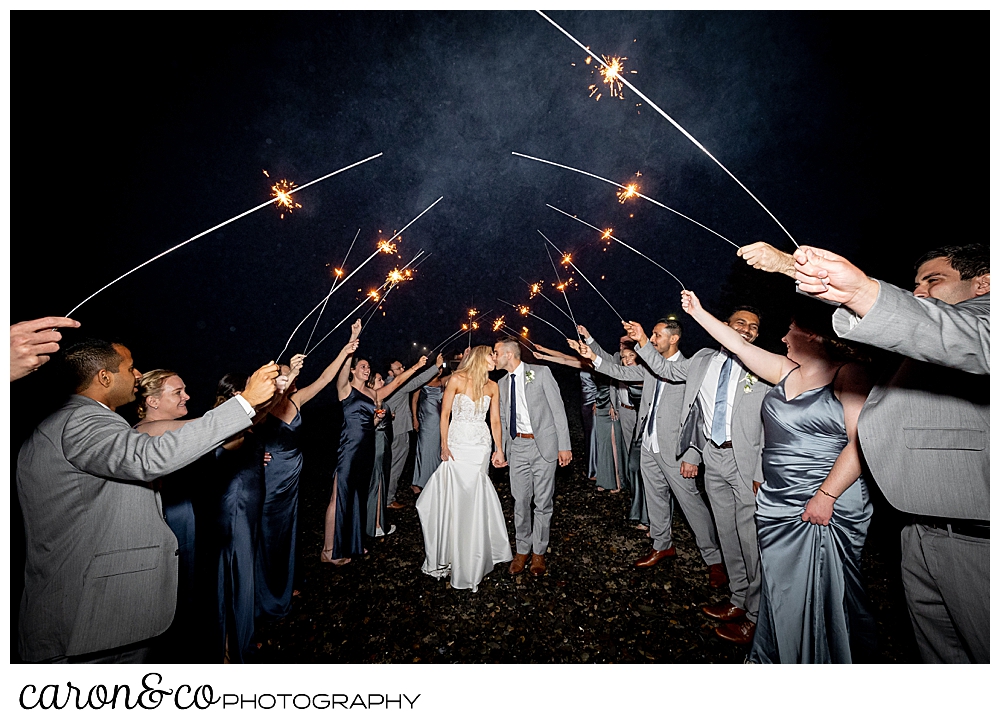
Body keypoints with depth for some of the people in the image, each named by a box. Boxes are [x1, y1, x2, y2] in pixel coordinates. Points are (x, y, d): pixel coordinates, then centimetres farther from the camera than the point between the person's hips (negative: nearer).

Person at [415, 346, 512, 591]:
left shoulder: (492, 386, 5)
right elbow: (445, 414, -4)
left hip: (481, 446, 2)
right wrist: (444, 445, -9)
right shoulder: (456, 380, -5)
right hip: (457, 445, -2)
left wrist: (499, 450, 1)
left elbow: (495, 420, 7)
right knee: (455, 498, 0)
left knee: (473, 499, 2)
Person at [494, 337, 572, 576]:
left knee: (543, 502, 5)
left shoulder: (540, 373, -6)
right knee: (520, 501, 9)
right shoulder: (502, 383, 10)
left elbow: (558, 409, -7)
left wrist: (564, 445, -11)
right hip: (517, 446, 4)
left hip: (543, 444, -4)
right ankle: (522, 550, 26)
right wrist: (499, 448, 10)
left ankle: (539, 552, 22)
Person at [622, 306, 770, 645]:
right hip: (713, 457, 5)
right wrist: (643, 343, 11)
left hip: (746, 462, -5)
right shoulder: (704, 359, 8)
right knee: (726, 534, 16)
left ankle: (756, 616, 17)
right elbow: (667, 369, 23)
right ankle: (738, 601, 33)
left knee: (750, 538, 0)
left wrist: (761, 474, -14)